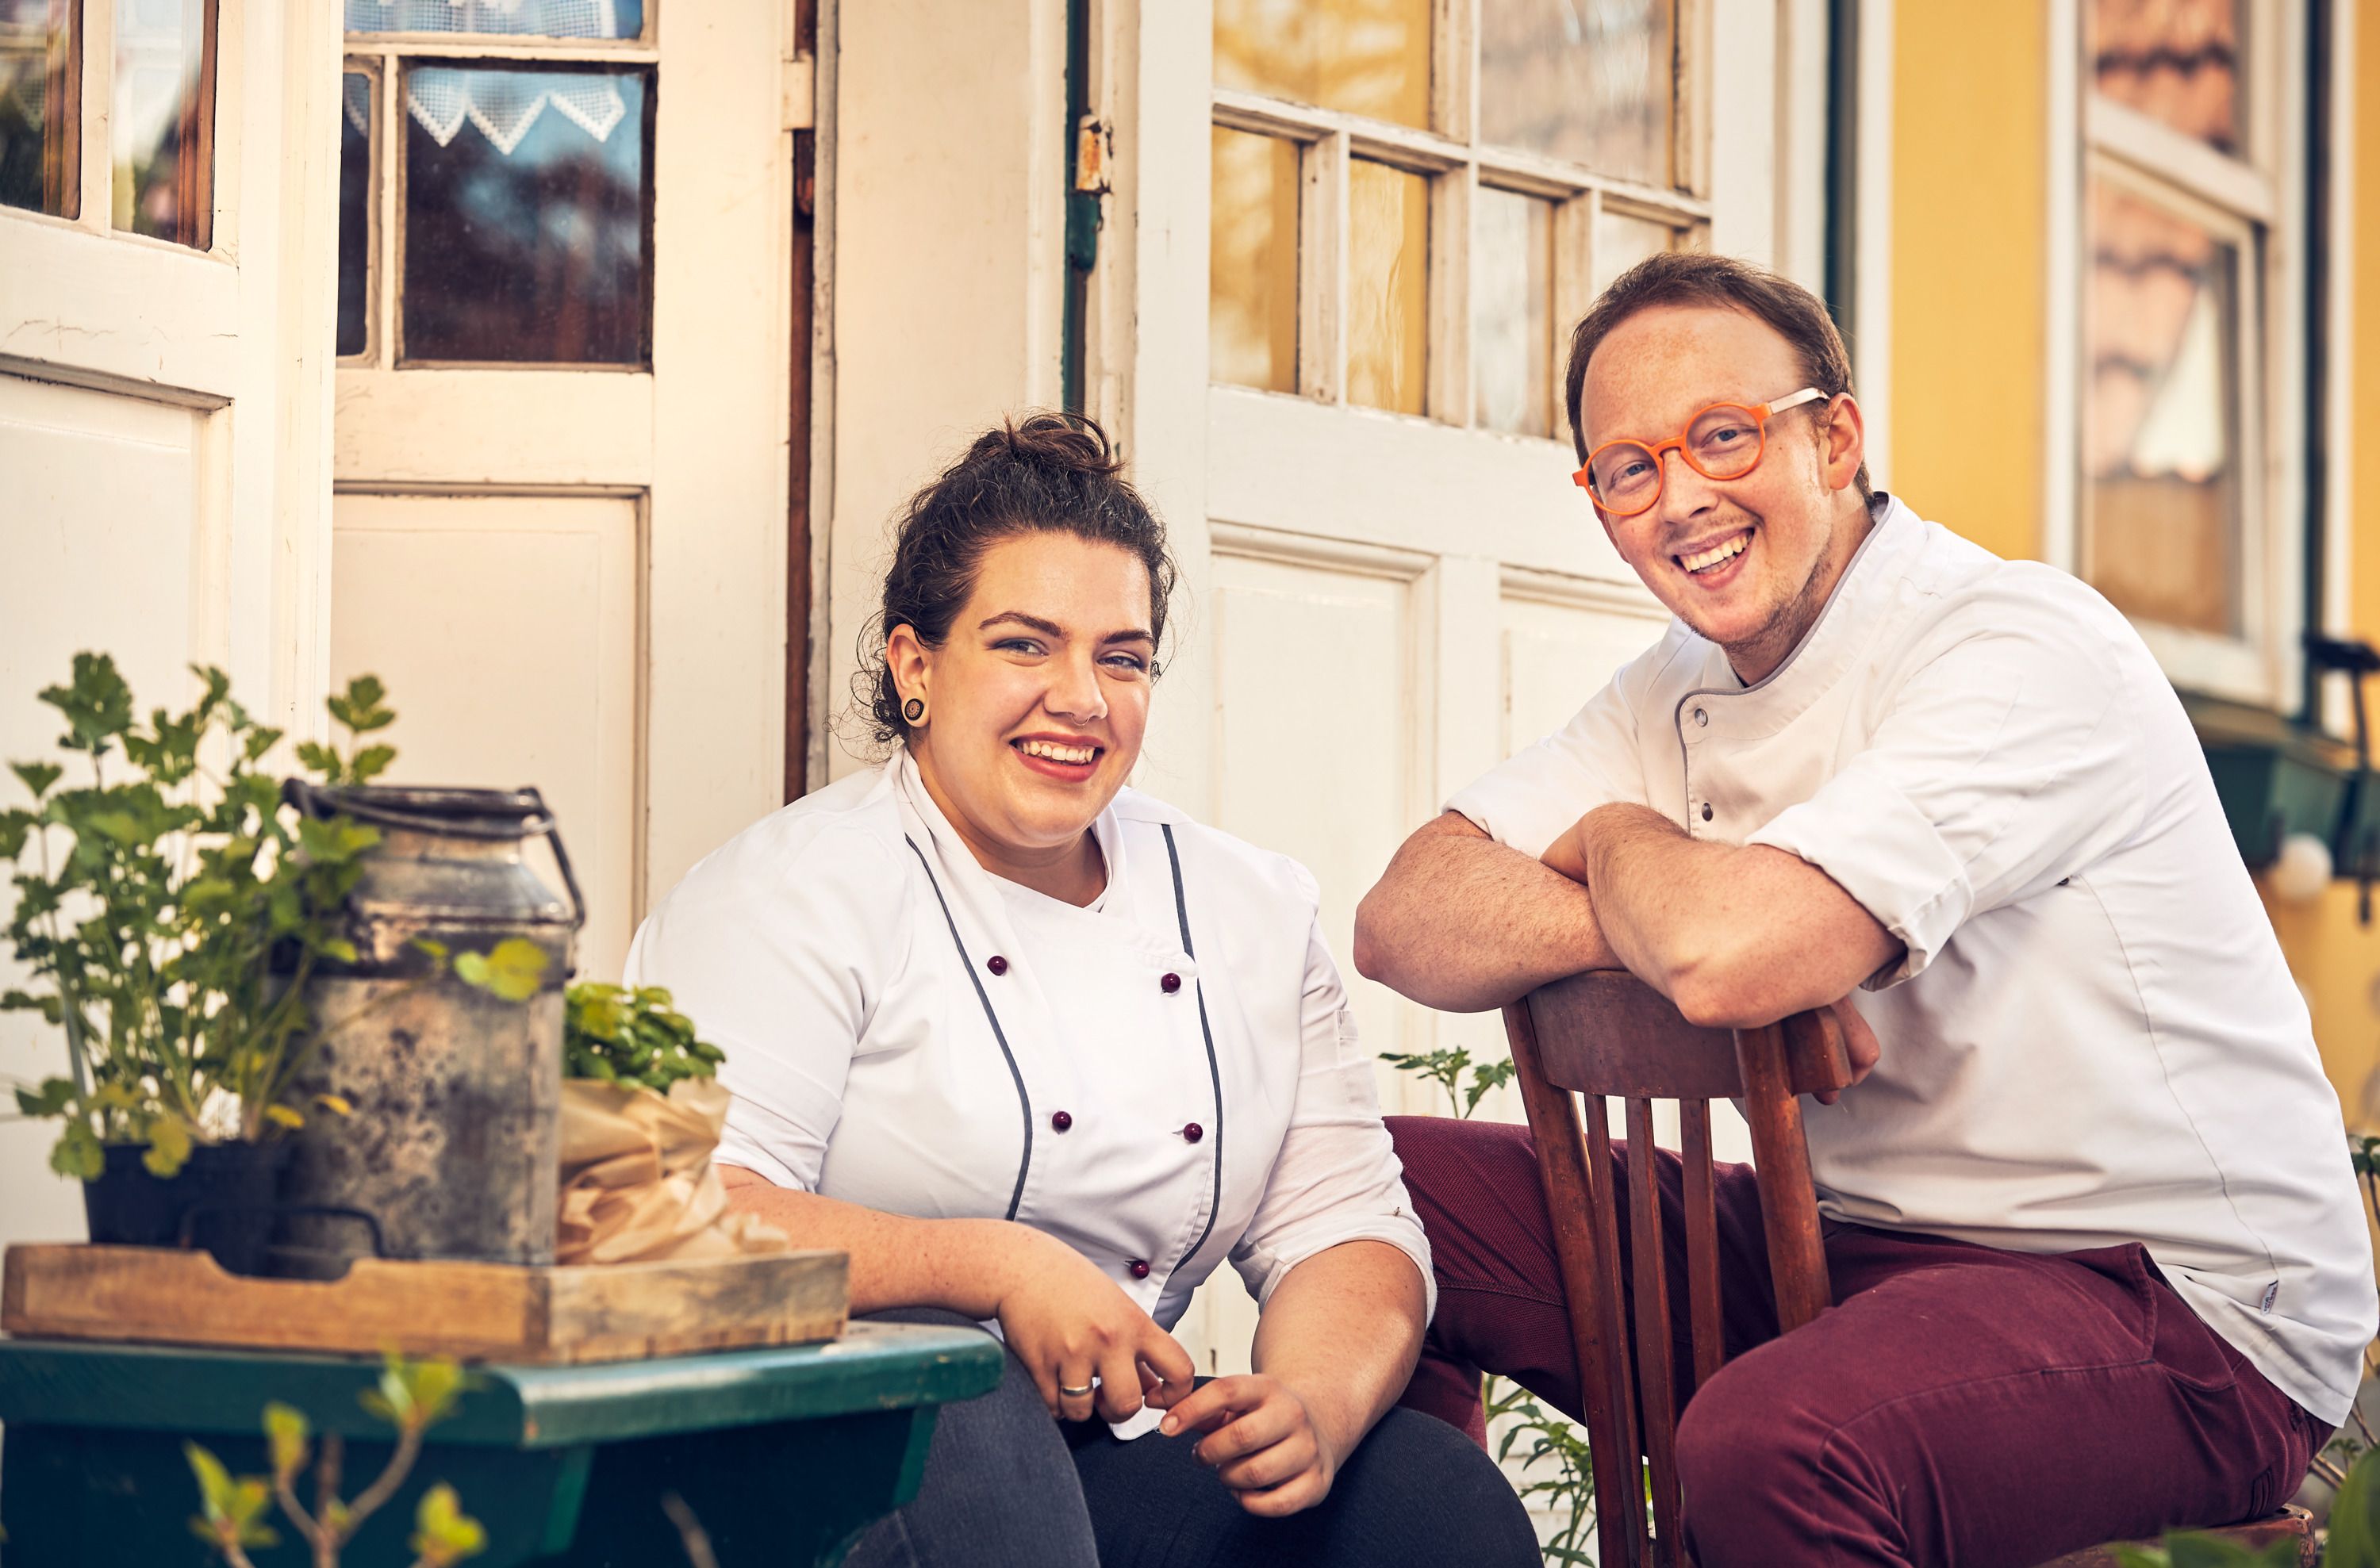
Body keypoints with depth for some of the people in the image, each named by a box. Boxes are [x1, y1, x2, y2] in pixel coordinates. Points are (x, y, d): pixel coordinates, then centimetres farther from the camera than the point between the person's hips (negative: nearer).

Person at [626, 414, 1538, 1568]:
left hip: (1116, 1452, 4)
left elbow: (1347, 1227, 12)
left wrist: (1316, 1406, -11)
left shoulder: (1254, 910, 16)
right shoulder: (801, 892, -3)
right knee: (968, 1419, -37)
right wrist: (994, 1269, -23)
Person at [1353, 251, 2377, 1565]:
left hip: (2174, 1300, -8)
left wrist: (1613, 840, -7)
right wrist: (1645, 916, -20)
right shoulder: (1683, 693, 9)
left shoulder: (2020, 649, -17)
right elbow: (1403, 919, -1)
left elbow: (1732, 959, -30)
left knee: (1770, 1444, -39)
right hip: (1850, 1240, 8)